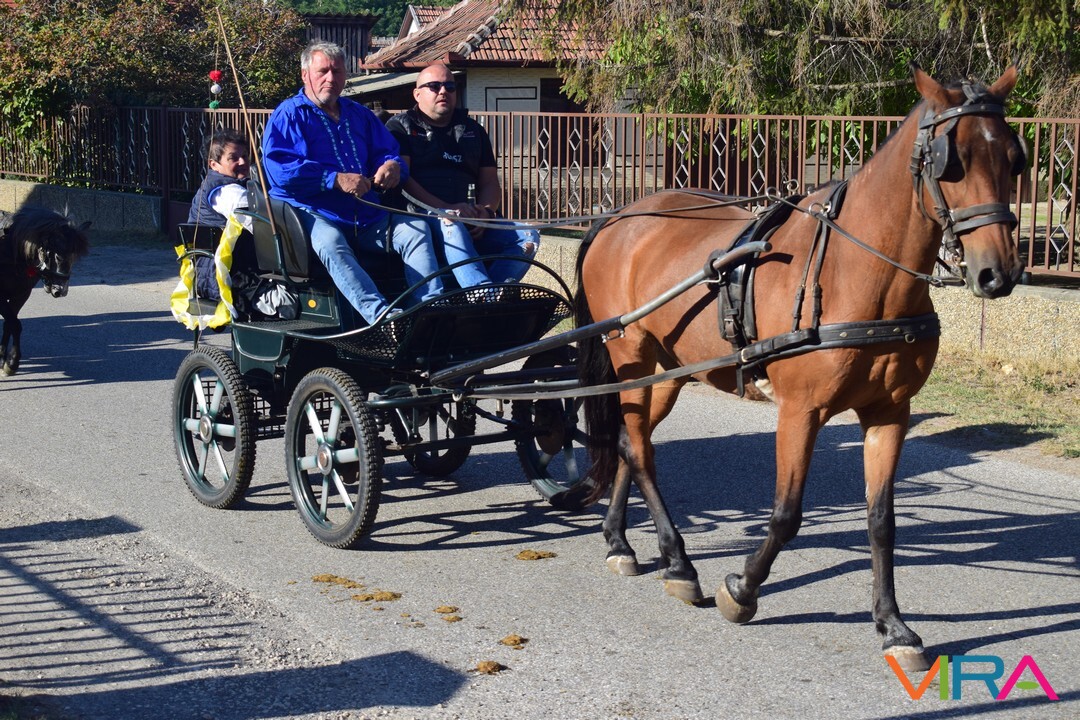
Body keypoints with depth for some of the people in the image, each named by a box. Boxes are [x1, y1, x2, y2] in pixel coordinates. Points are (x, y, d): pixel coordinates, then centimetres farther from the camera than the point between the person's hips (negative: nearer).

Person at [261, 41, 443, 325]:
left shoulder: (359, 114, 25)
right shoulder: (288, 115, 4)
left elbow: (388, 150, 25)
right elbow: (280, 170, -11)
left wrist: (392, 166, -3)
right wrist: (336, 180, -19)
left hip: (367, 217, 6)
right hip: (315, 214, -6)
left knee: (416, 231, -17)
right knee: (330, 244, -38)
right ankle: (380, 314, -56)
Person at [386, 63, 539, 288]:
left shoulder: (472, 131, 26)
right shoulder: (401, 127, 11)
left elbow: (490, 182, 20)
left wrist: (485, 211, -5)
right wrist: (446, 208, -18)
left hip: (471, 226, 5)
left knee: (527, 236, -17)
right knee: (449, 223, -39)